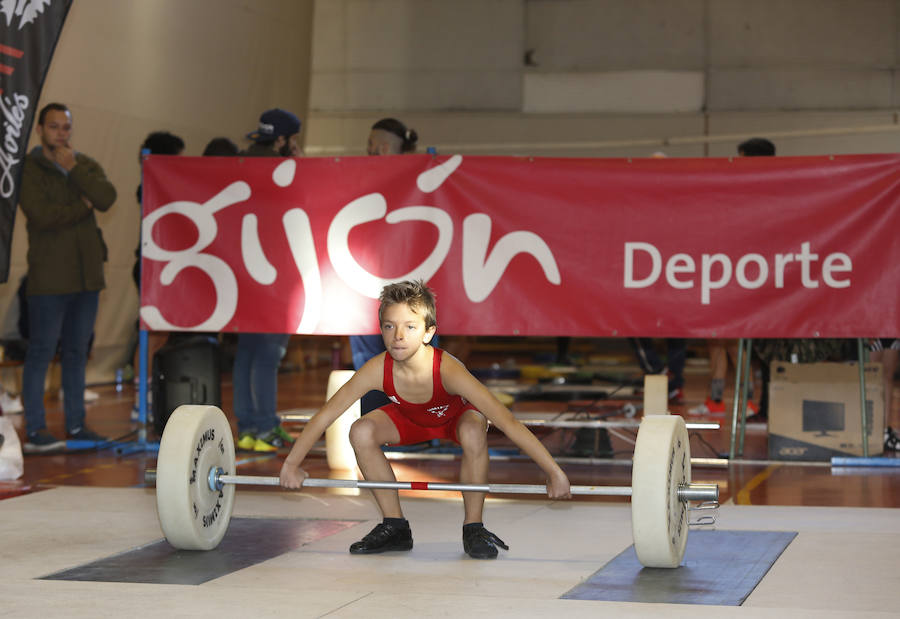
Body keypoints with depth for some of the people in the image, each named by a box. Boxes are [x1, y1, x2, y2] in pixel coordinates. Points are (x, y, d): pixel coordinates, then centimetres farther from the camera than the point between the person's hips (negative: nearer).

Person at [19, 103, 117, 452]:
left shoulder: (86, 165, 12)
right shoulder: (28, 169, -4)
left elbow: (106, 199, -7)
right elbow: (40, 214, -18)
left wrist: (73, 168, -11)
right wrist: (82, 206, -8)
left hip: (86, 275, 6)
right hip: (49, 276, -5)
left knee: (77, 351, 11)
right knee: (42, 351, -5)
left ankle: (76, 423, 18)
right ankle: (35, 430, -3)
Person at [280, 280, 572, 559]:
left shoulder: (447, 371, -42)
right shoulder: (378, 370, -33)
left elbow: (507, 422, -42)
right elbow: (327, 413, -20)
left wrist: (554, 472, -42)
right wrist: (291, 464, -15)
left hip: (457, 416, -3)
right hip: (412, 419, 4)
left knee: (473, 433, -36)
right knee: (362, 431, -19)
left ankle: (473, 528, -14)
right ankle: (395, 526, -2)